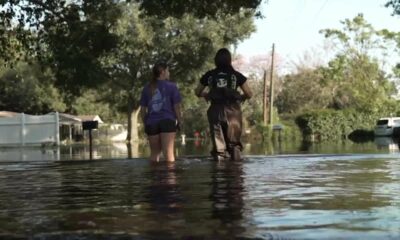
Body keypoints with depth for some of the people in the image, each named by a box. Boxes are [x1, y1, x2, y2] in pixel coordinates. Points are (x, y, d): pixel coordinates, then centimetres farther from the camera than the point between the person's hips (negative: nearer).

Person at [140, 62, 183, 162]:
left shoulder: (147, 88, 11)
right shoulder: (171, 86, 1)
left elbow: (143, 109, 10)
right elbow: (177, 107, -3)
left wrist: (145, 124, 17)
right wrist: (180, 122, 7)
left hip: (151, 123, 4)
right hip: (167, 121, -4)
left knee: (154, 153, 13)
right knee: (168, 152, -4)